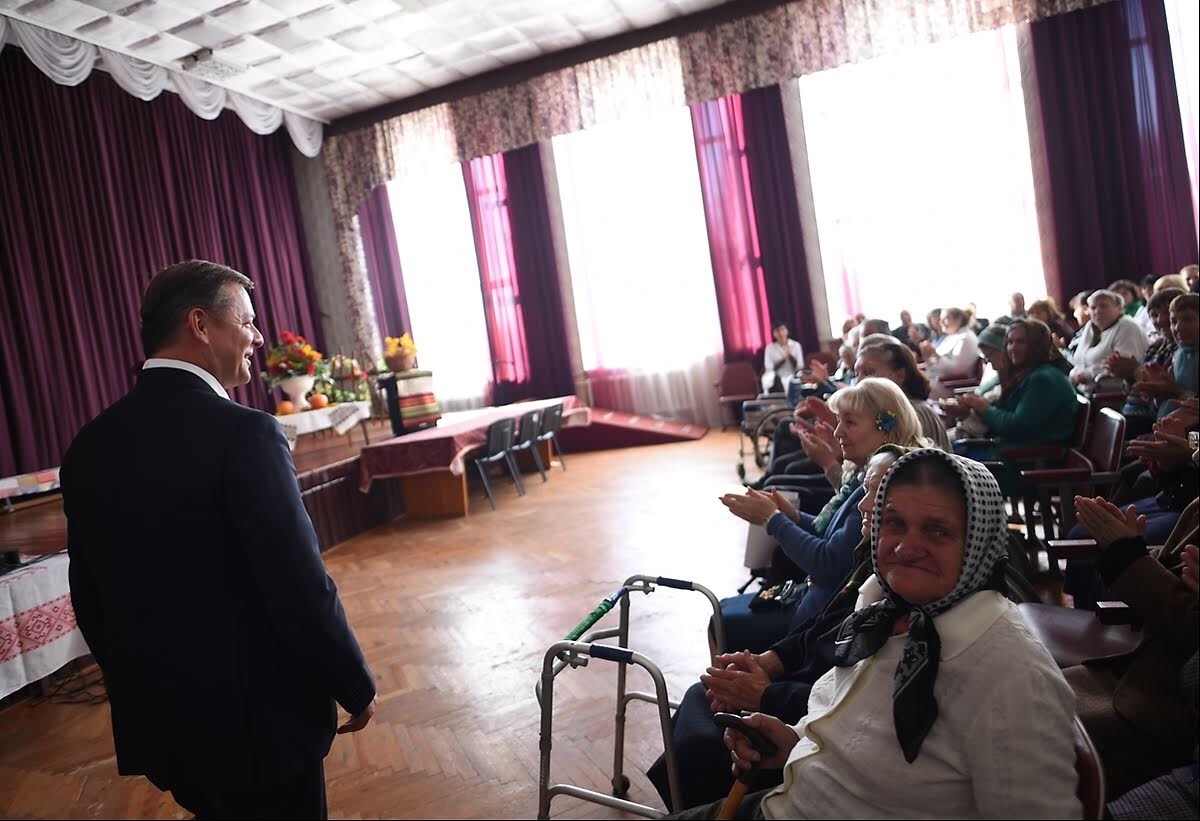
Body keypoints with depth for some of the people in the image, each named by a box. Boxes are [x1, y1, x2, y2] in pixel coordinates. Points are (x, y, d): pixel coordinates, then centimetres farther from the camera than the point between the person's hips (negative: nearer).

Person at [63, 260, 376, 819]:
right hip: (257, 715, -7)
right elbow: (300, 589, -22)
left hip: (154, 718, 7)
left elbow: (88, 595, 9)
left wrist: (137, 685, 21)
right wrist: (357, 687, -8)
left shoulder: (90, 444, 0)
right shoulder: (243, 433, -22)